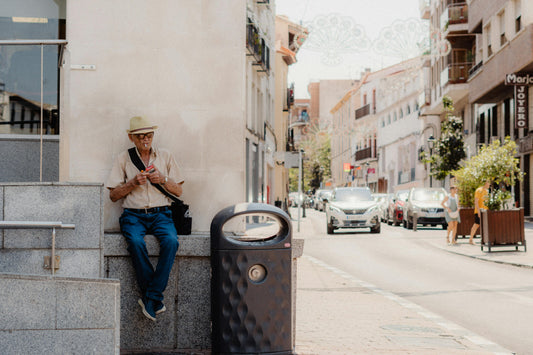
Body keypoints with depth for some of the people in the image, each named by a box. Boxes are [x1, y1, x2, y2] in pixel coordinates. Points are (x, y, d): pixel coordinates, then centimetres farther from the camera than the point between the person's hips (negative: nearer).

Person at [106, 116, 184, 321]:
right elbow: (113, 195, 10)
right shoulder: (123, 159, 12)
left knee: (171, 241, -32)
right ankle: (156, 300, -25)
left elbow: (178, 191, 15)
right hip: (133, 214, -1)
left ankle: (151, 298, -27)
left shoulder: (165, 156, 15)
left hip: (160, 214, 1)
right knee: (136, 242, -34)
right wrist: (133, 183, -7)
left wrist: (163, 180, -4)